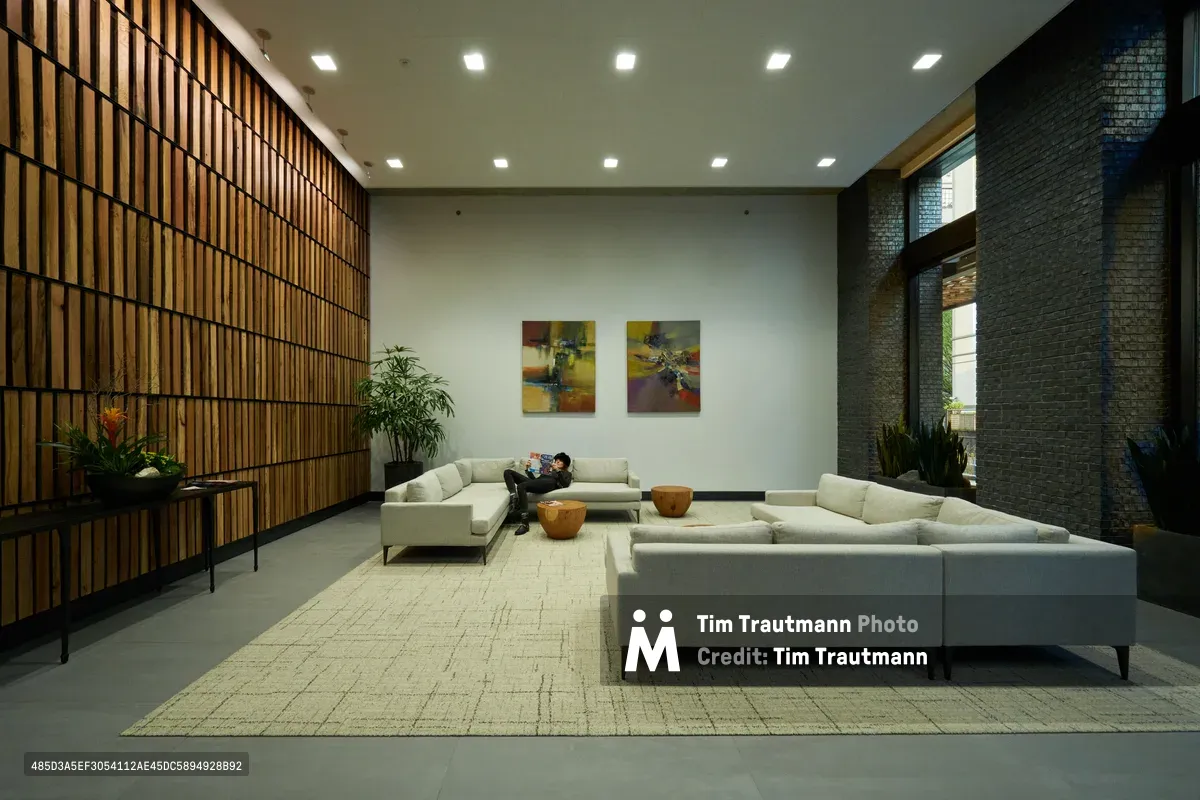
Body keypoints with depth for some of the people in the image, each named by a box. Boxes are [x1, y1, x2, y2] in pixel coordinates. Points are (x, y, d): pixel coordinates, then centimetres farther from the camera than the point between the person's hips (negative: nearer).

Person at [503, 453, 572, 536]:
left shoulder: (567, 473, 27)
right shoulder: (549, 471, 42)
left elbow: (565, 484, 2)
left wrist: (558, 470, -3)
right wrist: (527, 469, 21)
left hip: (549, 483, -7)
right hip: (535, 482, 7)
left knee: (521, 486, -36)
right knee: (508, 472, -8)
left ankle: (525, 524, -41)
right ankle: (514, 497, -33)